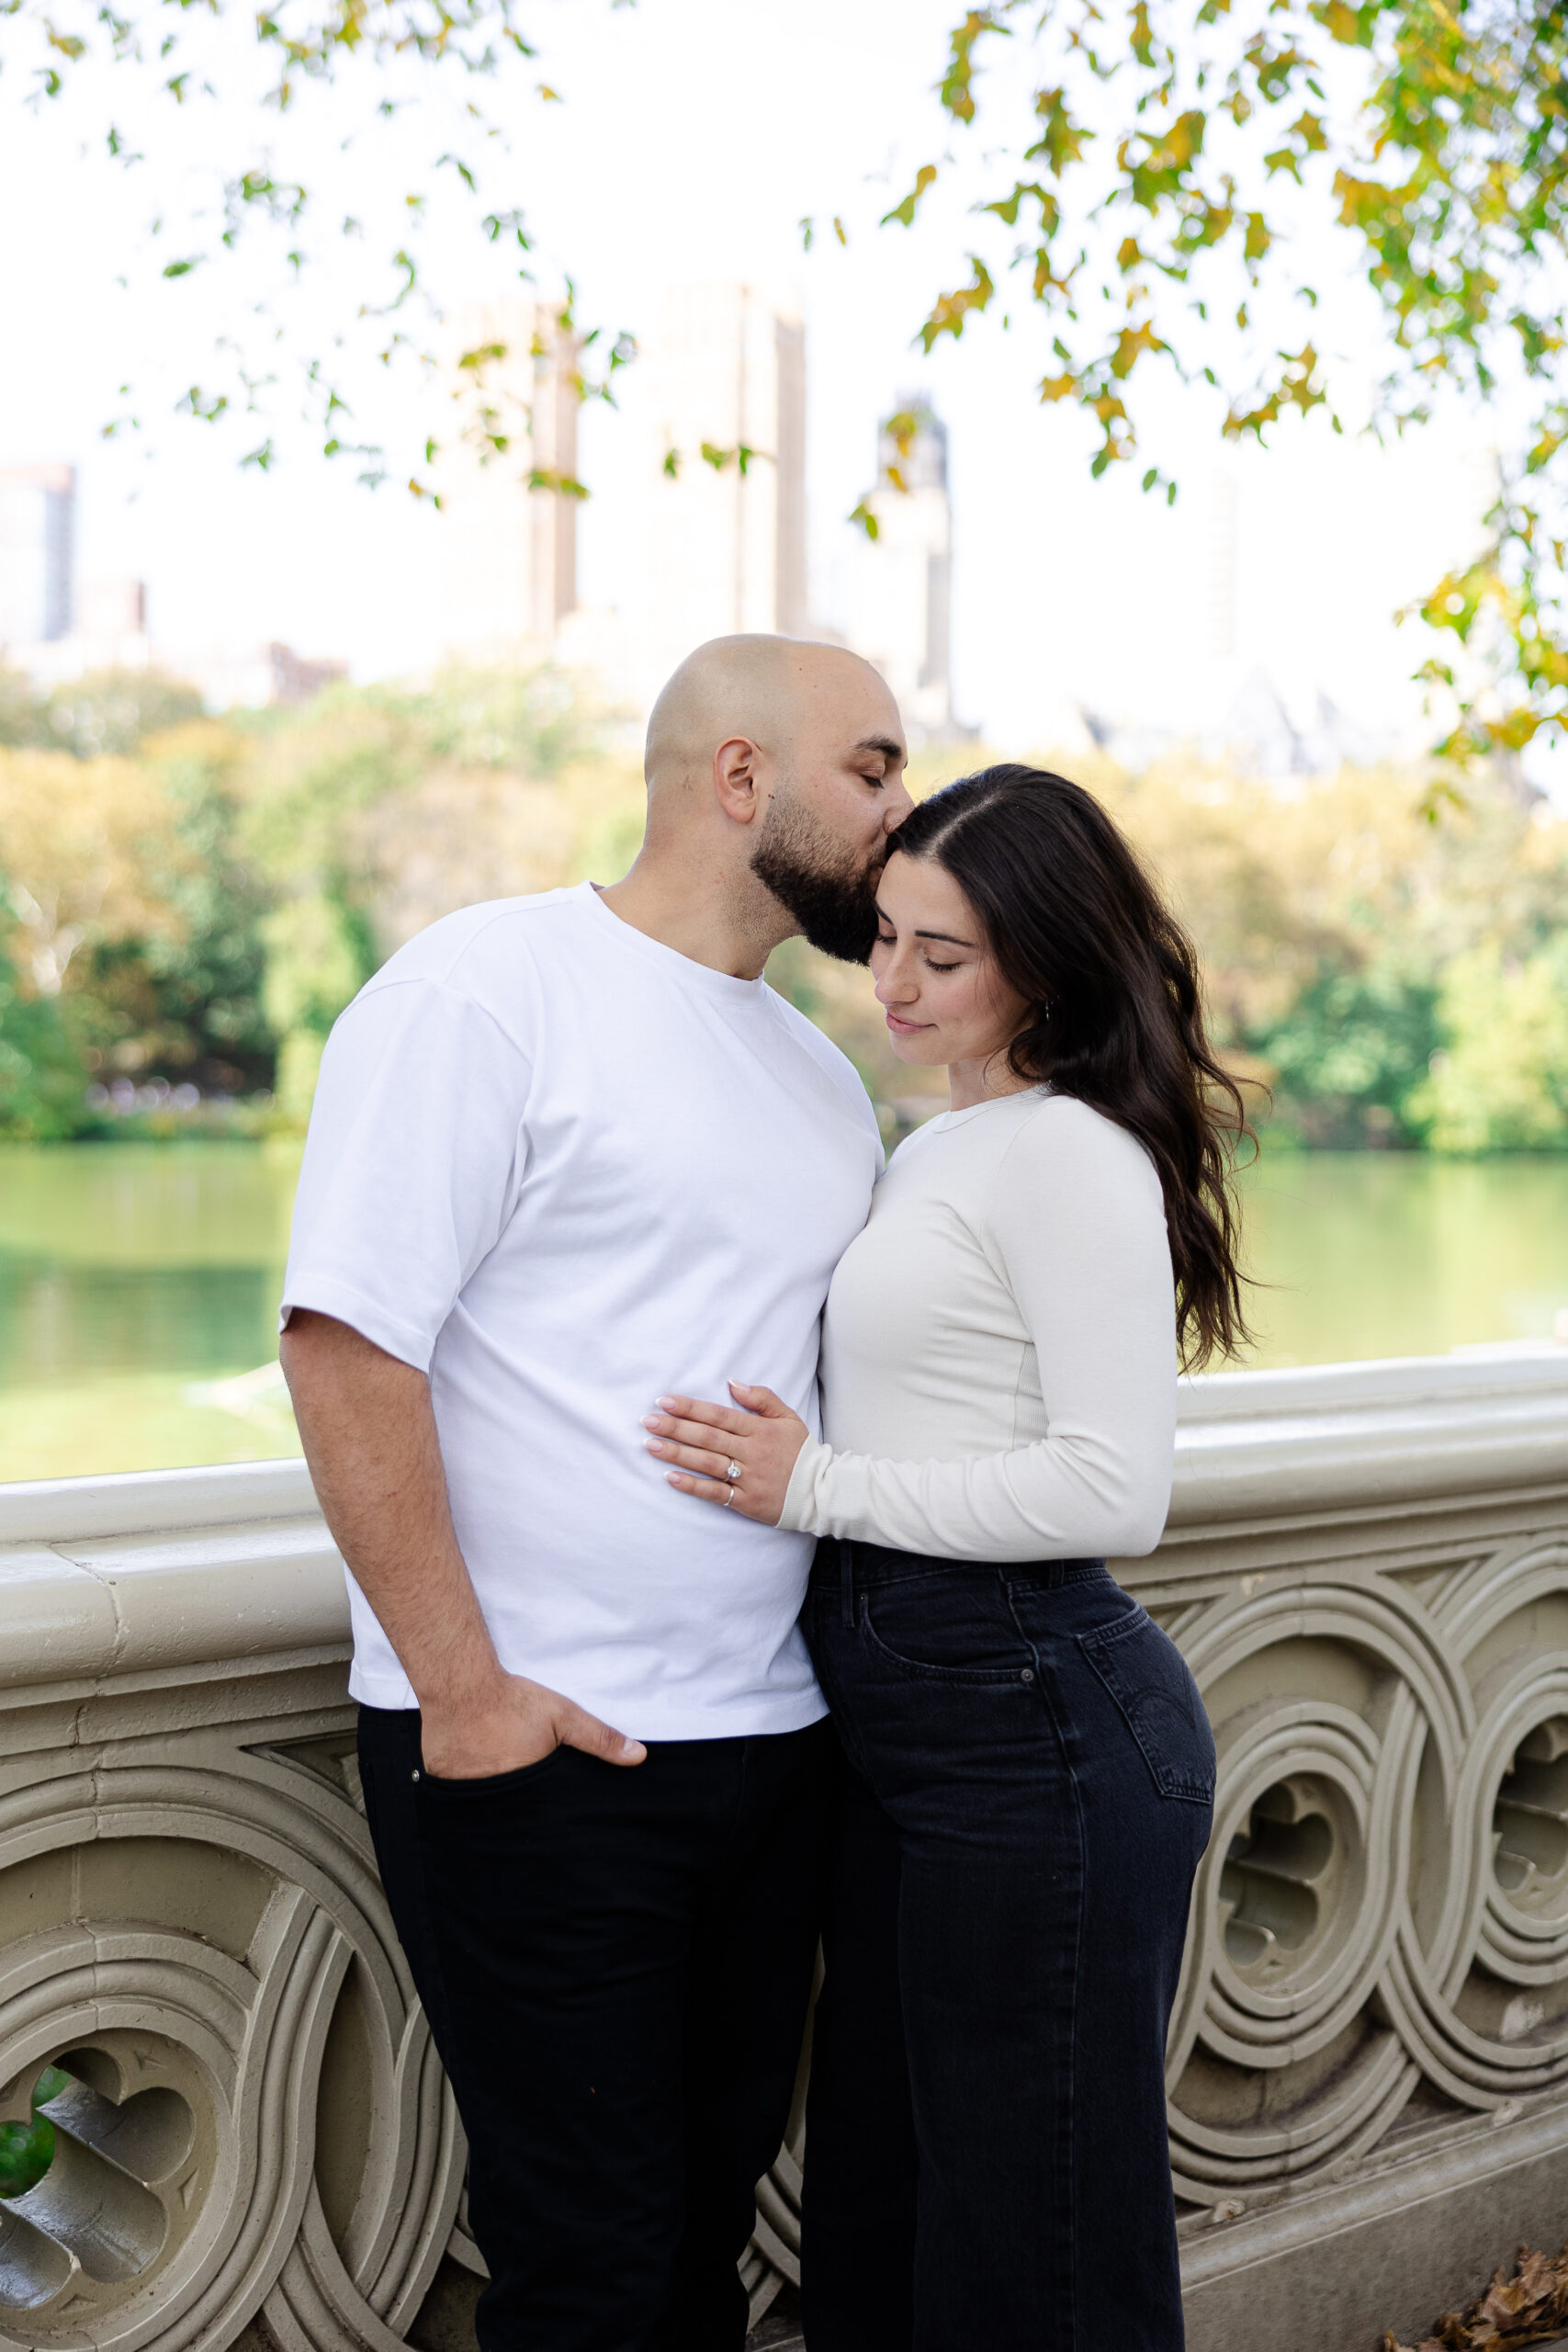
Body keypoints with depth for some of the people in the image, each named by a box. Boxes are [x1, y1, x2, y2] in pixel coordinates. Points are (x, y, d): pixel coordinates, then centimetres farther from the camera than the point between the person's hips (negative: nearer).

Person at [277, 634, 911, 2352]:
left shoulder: (820, 1071, 15)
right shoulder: (487, 988, -9)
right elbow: (347, 1343, -16)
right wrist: (463, 1687, -17)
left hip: (768, 1740, 7)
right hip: (528, 1752, -7)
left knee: (711, 2201, 16)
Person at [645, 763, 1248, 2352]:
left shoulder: (1071, 1156, -13)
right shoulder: (929, 1151, 15)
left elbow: (1115, 1490, -21)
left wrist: (821, 1489, -16)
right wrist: (785, 1460, 10)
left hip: (1030, 1719, -10)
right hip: (903, 1713, 10)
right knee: (878, 2209, 19)